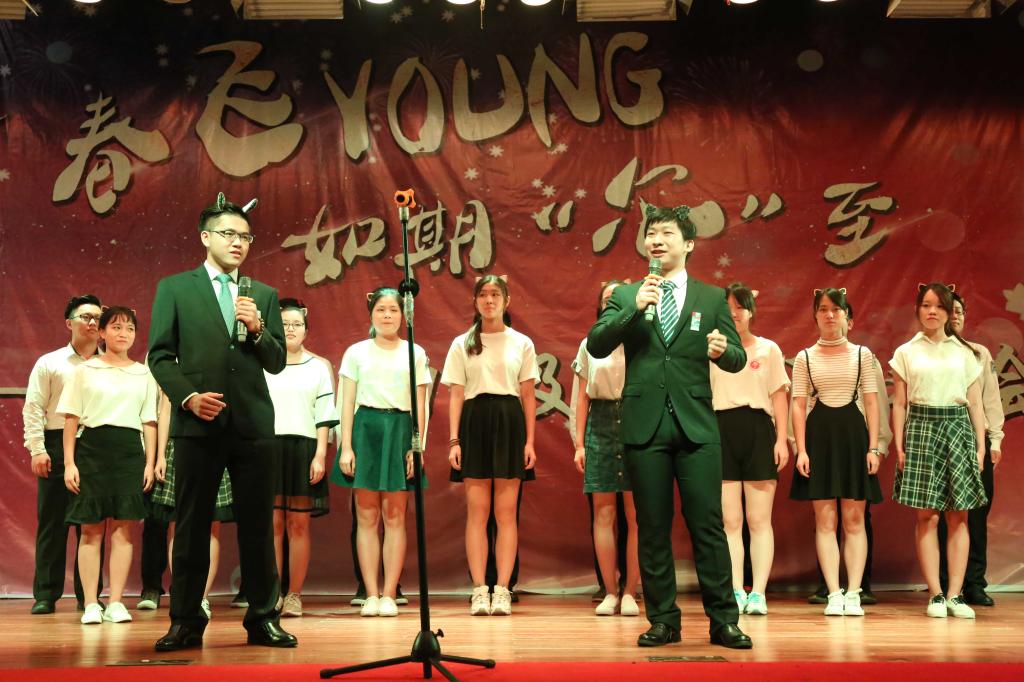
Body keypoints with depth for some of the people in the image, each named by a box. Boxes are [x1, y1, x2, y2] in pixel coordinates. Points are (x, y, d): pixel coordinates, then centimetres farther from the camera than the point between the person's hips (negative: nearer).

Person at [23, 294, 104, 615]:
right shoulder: (49, 363, 8)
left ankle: (89, 595, 10)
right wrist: (37, 450, -6)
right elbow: (33, 408, 3)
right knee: (52, 521, 2)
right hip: (57, 447, -1)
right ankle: (45, 594, 8)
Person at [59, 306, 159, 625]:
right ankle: (91, 604, 2)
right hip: (91, 448, -1)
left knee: (123, 529, -2)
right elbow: (72, 419, 4)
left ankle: (116, 602, 2)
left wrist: (150, 463, 3)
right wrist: (69, 462, -4)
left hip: (130, 450, 2)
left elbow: (149, 422, 11)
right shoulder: (84, 370, 8)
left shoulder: (144, 374, 13)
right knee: (92, 529, -1)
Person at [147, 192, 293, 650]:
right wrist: (188, 396, -11)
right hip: (198, 424, -2)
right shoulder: (174, 289, 8)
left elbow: (277, 362, 11)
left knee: (258, 526, 4)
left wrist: (258, 330, -7)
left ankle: (263, 618, 11)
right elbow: (160, 356, 3)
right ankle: (186, 622, 10)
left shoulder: (264, 296, 15)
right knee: (192, 527, 2)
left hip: (253, 424, 2)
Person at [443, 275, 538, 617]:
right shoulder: (462, 344, 9)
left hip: (509, 421, 0)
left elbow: (529, 396, 7)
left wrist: (530, 441, 0)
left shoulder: (522, 343, 9)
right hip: (475, 420, 0)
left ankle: (502, 590, 1)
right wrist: (453, 440, -3)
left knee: (506, 511, -1)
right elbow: (456, 395, 6)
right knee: (477, 510, -2)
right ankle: (479, 590, 0)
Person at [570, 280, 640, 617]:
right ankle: (610, 593, 6)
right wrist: (579, 443, 5)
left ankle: (630, 592, 3)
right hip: (600, 423, 2)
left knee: (635, 513, -4)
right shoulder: (590, 344, 14)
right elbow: (582, 397, 12)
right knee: (603, 511, 1)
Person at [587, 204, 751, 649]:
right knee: (653, 529, 5)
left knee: (708, 525, -2)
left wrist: (722, 350, -16)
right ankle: (662, 621, 14)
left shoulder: (712, 298, 10)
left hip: (696, 425, 0)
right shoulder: (625, 296, 10)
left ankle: (723, 620, 6)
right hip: (645, 424, 1)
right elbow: (596, 346, -3)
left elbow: (737, 359, 7)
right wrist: (635, 308, -14)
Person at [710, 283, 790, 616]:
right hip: (722, 430, 1)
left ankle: (758, 592, 3)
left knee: (759, 520, 0)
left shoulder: (768, 349, 8)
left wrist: (782, 439, -2)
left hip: (758, 429, 0)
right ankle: (737, 592, 4)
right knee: (730, 520, 0)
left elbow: (779, 396, 6)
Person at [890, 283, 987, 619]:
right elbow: (899, 404, 6)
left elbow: (975, 404, 10)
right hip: (921, 429, -1)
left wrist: (980, 446, 3)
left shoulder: (965, 353, 11)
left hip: (958, 428, 1)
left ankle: (955, 594, 2)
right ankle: (935, 594, -1)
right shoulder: (906, 353, 8)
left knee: (958, 516, -2)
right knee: (926, 515, -5)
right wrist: (899, 446, -3)